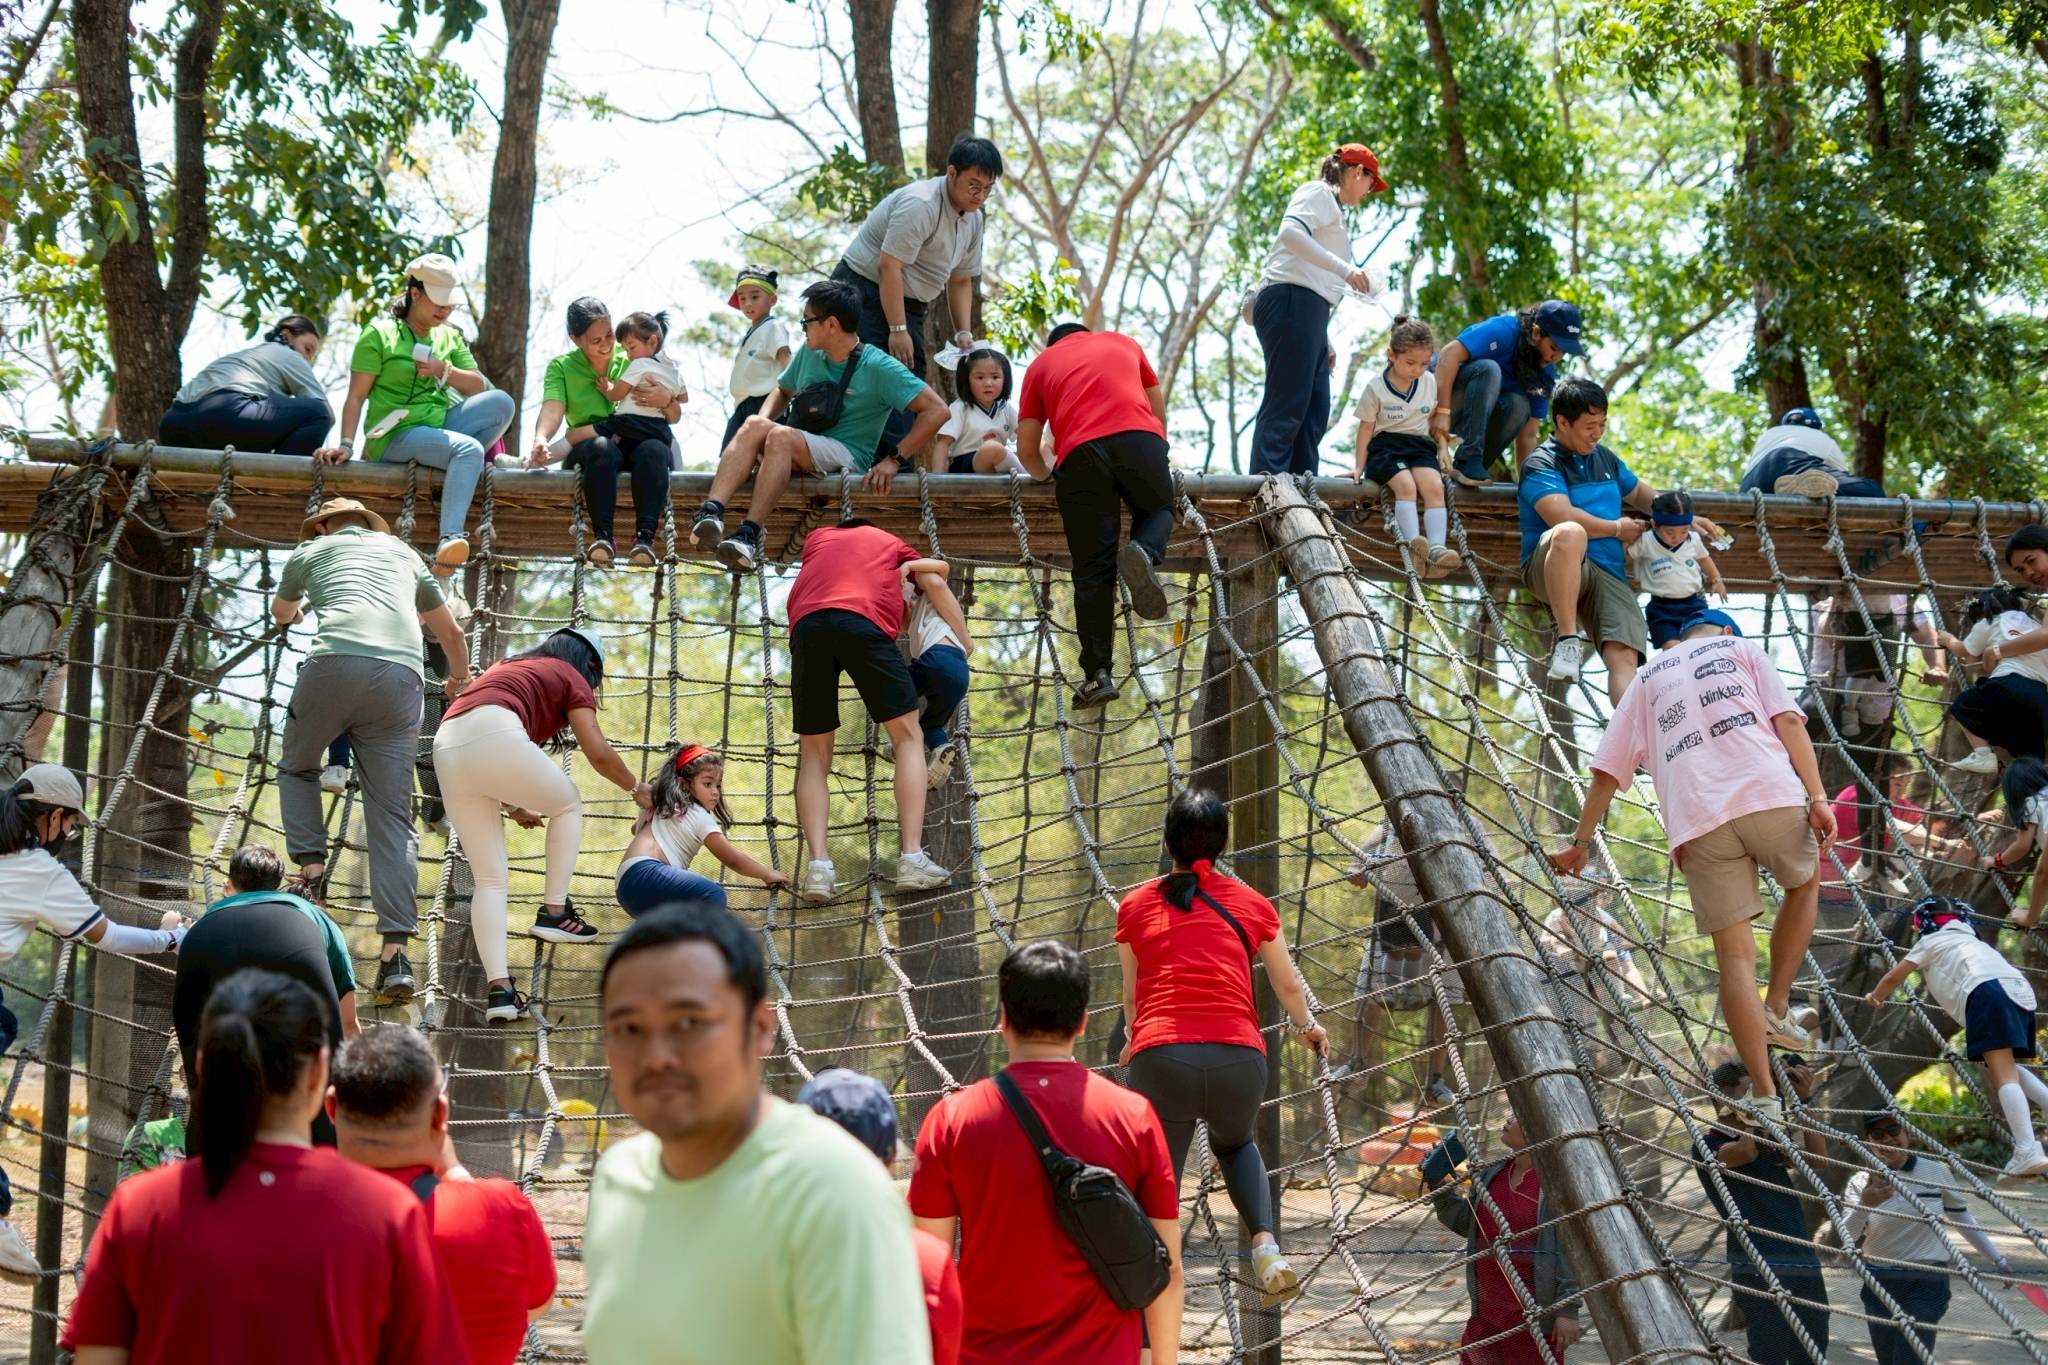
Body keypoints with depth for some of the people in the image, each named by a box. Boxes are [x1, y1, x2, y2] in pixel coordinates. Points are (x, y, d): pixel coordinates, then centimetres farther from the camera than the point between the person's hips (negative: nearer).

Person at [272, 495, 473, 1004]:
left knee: (296, 766, 27)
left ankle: (310, 870, 8)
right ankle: (395, 951, -9)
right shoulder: (403, 553, 33)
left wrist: (298, 609, 73)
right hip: (402, 676, 2)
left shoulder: (313, 549, 27)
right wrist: (459, 679, 61)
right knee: (393, 818, 1)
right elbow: (451, 632, 41)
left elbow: (281, 612, 48)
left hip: (336, 662, -2)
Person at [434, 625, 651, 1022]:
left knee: (489, 879, 9)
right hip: (495, 736, -6)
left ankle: (499, 988, -3)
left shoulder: (506, 666, 37)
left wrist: (512, 805, 46)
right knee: (568, 805, 24)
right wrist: (636, 788, 26)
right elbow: (598, 753, 9)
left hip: (446, 746, 6)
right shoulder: (571, 677, 19)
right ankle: (554, 911, 15)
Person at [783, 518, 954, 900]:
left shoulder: (817, 537, 38)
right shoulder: (889, 542, 35)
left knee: (813, 754, 10)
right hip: (863, 621, -2)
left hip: (806, 624, 2)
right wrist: (909, 568, 62)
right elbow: (941, 568, 47)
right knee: (908, 737, 7)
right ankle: (912, 858, -9)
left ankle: (818, 866, -9)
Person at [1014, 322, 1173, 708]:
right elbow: (1159, 412, 38)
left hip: (1079, 453, 0)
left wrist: (1047, 477, 42)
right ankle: (1145, 553, -9)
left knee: (1093, 570, 4)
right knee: (1159, 509, 26)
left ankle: (1098, 674, -5)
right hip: (1139, 438, 0)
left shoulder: (1040, 364, 28)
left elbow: (1026, 450, 22)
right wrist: (1157, 466, 51)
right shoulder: (1122, 342, 33)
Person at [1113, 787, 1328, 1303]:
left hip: (1161, 1058, -2)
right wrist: (1307, 1027, 48)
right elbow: (1289, 985, 27)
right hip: (1239, 1057, 2)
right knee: (1235, 1144, 30)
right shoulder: (1251, 905, 16)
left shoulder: (1135, 906, 15)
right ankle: (1266, 1246, 7)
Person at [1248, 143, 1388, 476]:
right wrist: (1344, 269, -24)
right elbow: (1291, 233, -19)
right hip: (1291, 300, -10)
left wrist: (1325, 343, 24)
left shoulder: (1331, 206, 31)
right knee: (1286, 405, -18)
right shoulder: (1318, 193, 2)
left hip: (1306, 311, 10)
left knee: (1315, 411, 5)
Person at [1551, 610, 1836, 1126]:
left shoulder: (1648, 678, 28)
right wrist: (1818, 798, -3)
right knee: (1805, 884, 29)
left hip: (1698, 817, 1)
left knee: (1734, 954, 2)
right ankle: (1777, 1009, 19)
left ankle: (1765, 1097, -1)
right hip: (1770, 793, -1)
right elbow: (1788, 721, 4)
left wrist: (1581, 842, 28)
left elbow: (1608, 770, 21)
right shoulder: (1742, 649, 22)